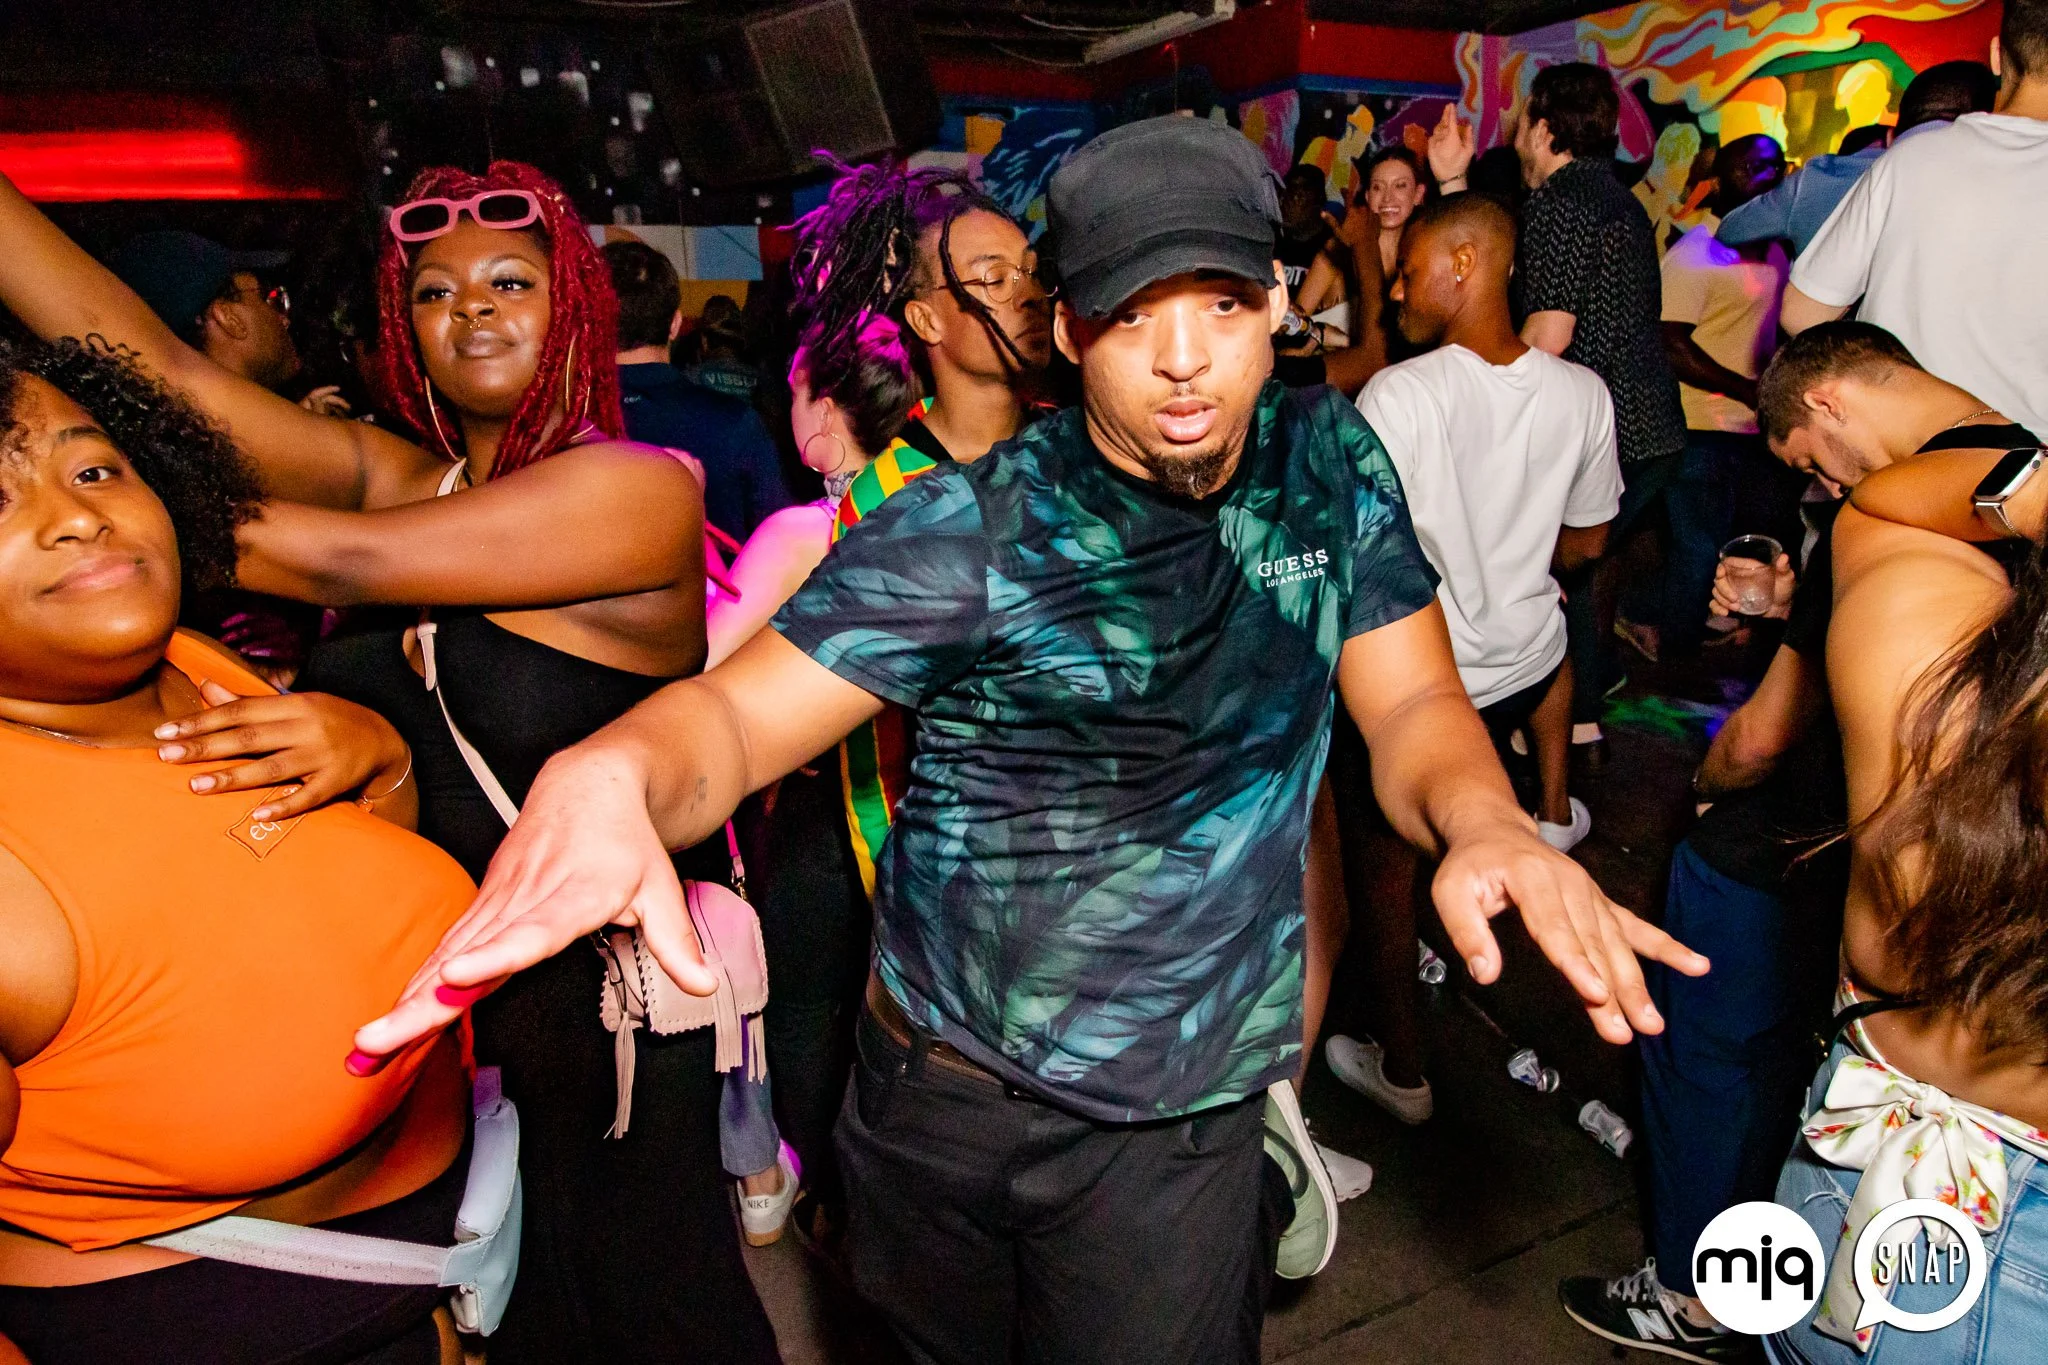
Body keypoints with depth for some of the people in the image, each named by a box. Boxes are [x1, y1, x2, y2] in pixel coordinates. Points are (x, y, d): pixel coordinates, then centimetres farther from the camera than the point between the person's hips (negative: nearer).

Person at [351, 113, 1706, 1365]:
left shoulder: (1330, 463, -3)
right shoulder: (971, 534, -15)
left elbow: (1412, 705, -3)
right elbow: (736, 711, -19)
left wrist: (1488, 821, -26)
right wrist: (606, 776, -43)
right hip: (943, 1088, 0)